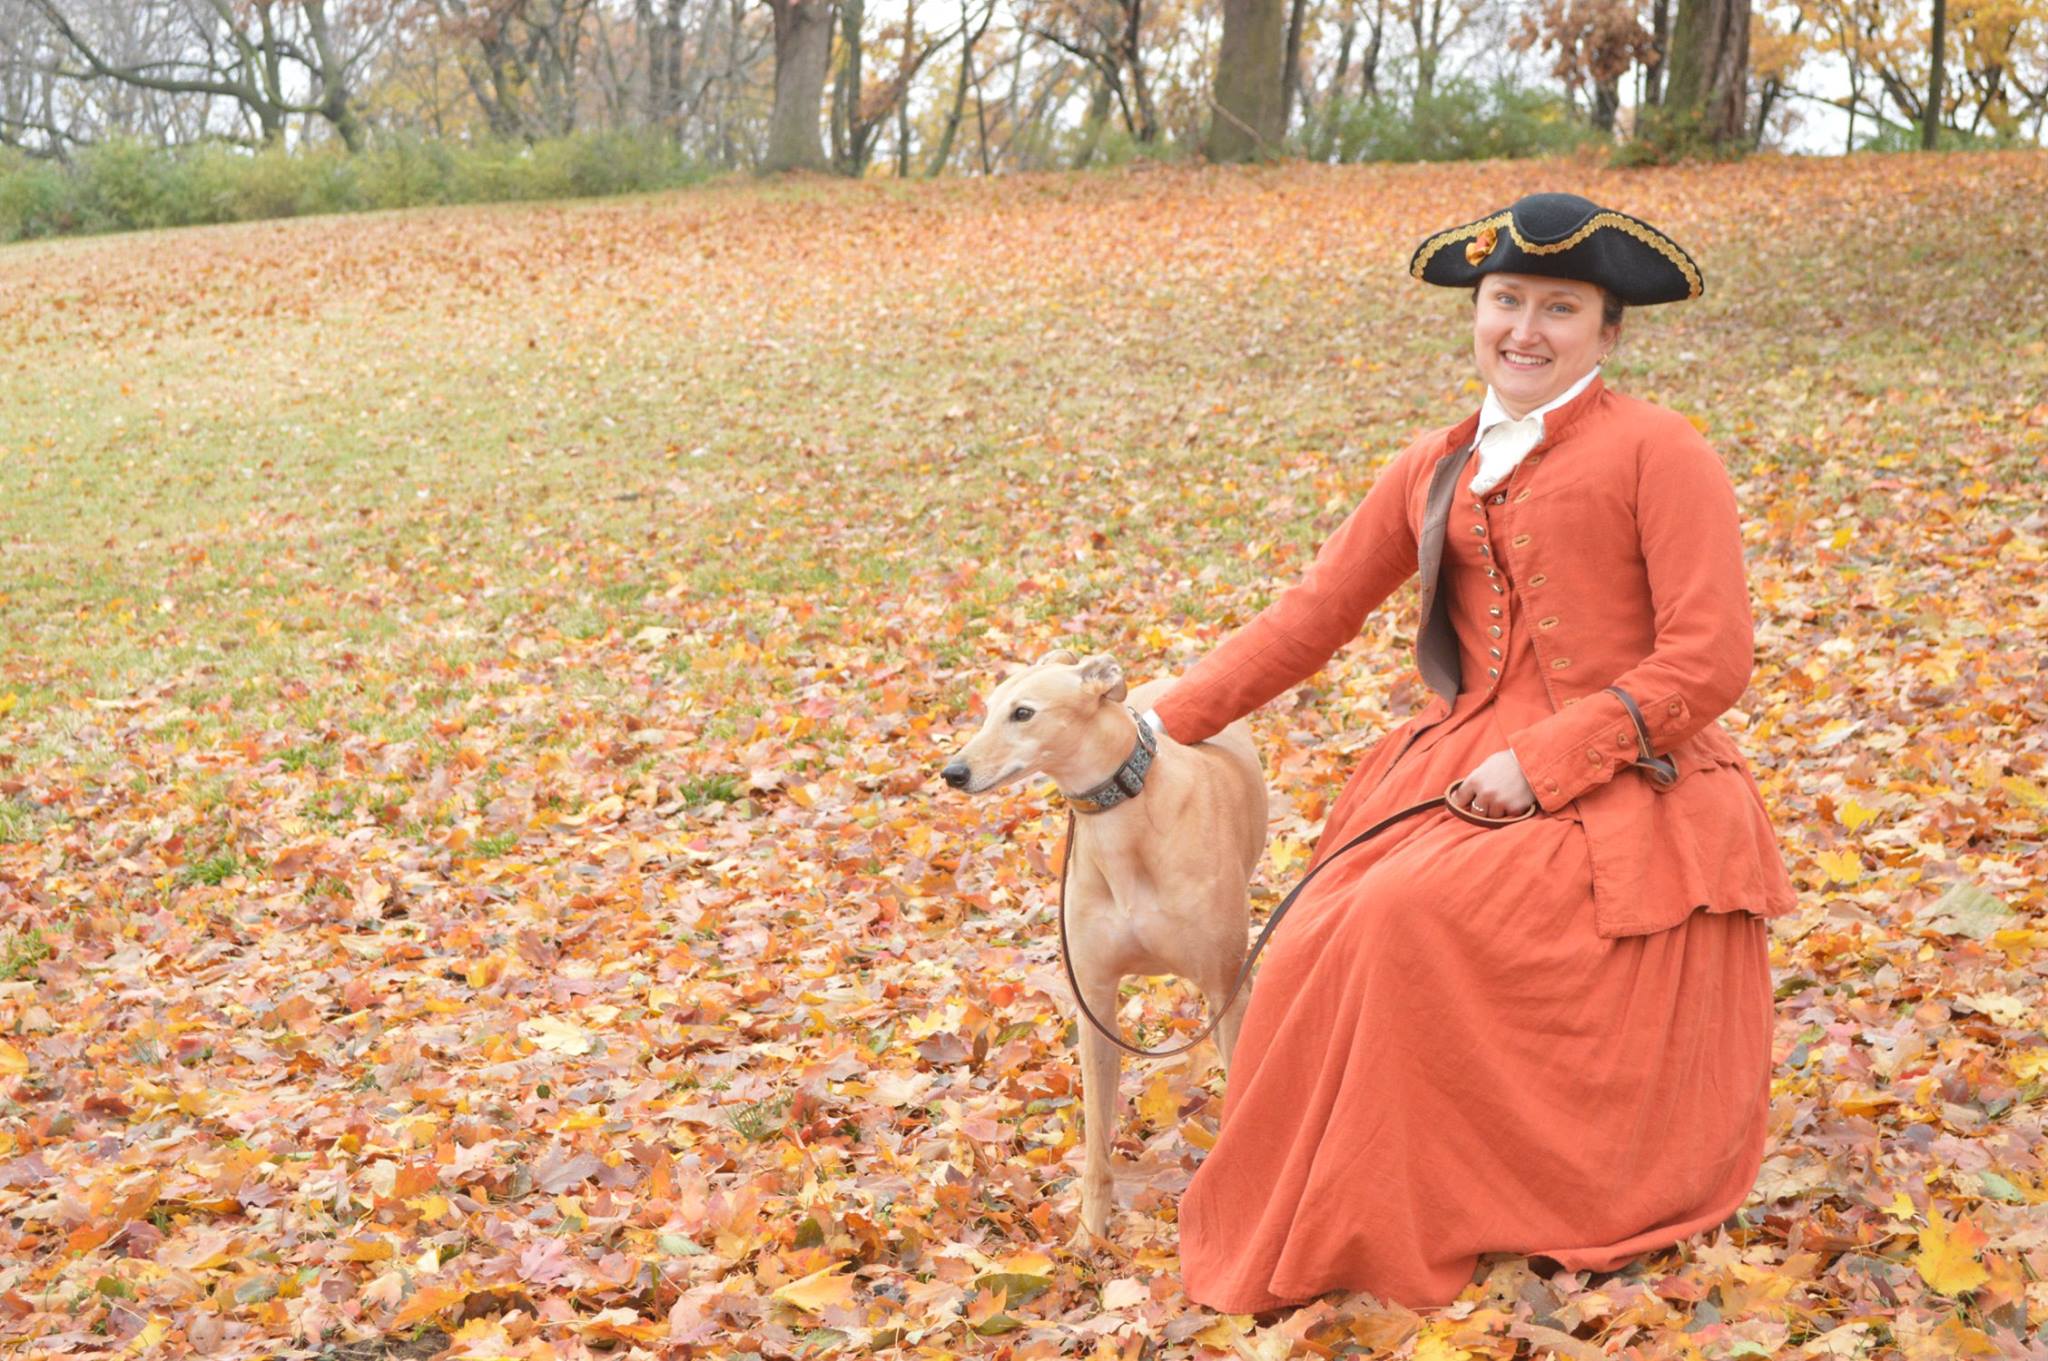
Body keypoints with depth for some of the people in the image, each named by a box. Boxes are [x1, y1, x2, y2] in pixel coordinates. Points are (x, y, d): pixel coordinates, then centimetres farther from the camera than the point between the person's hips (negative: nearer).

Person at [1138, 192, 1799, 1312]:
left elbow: (1708, 661, -9)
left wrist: (1543, 761, -16)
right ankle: (1318, 1236, -3)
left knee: (1417, 923, -28)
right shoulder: (1434, 472, 16)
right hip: (1461, 777, 5)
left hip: (1617, 792, -5)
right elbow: (1309, 617, 19)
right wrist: (1166, 723, 14)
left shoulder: (1657, 452, -2)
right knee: (1325, 951, -20)